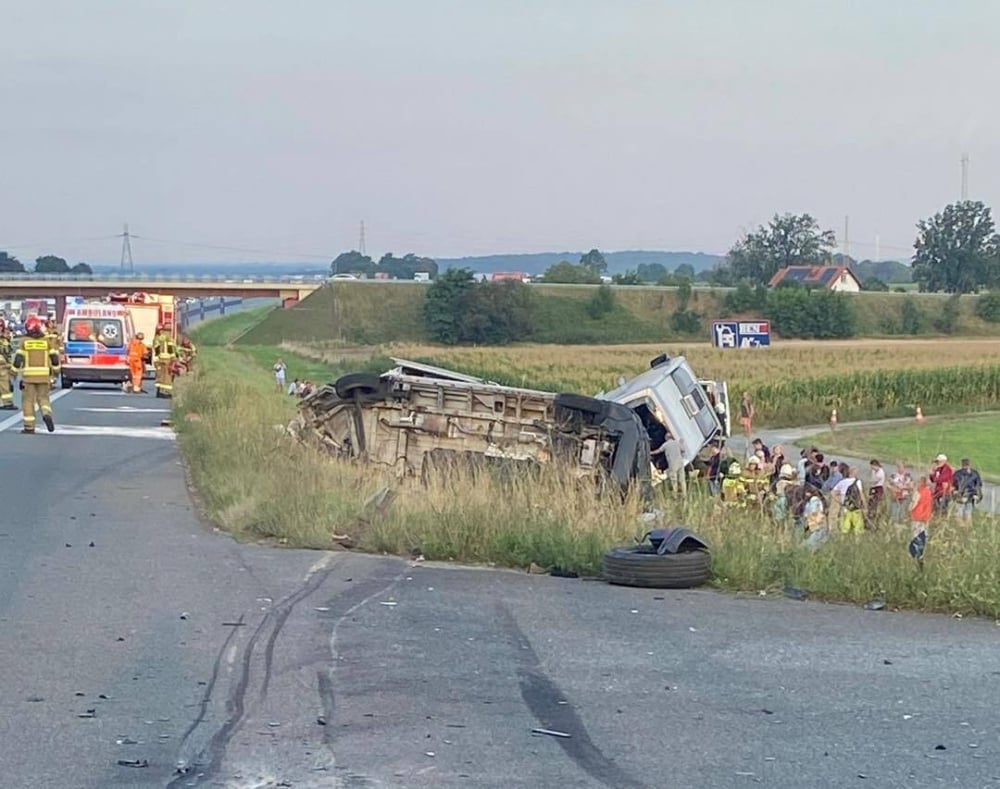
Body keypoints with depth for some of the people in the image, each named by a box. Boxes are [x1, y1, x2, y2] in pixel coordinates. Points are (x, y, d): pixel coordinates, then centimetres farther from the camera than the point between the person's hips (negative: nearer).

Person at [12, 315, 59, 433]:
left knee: (28, 400, 5)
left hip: (29, 375, -2)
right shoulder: (46, 341, 2)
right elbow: (54, 358, 4)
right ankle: (47, 414, -17)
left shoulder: (25, 342, -3)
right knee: (43, 398, 13)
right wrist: (56, 370, 19)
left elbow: (18, 358, -4)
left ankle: (29, 426, 3)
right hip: (44, 375, 2)